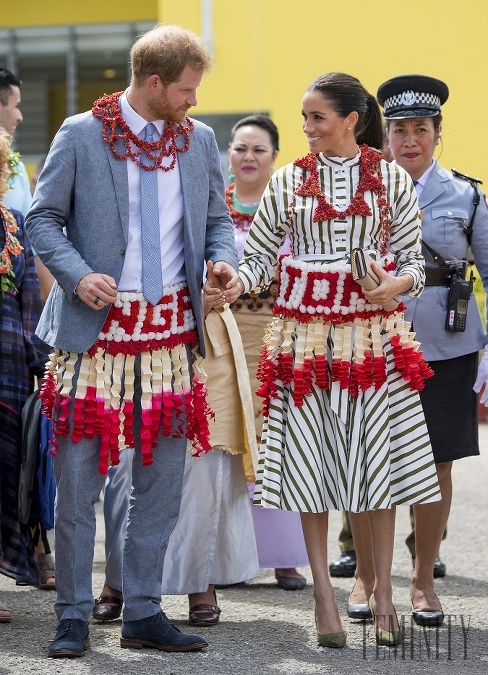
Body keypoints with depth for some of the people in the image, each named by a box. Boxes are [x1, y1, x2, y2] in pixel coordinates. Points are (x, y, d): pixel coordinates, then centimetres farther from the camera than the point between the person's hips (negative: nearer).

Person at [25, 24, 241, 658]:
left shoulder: (200, 139, 9)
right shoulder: (80, 135, -3)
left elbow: (216, 219, 17)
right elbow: (44, 218, 0)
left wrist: (223, 262, -4)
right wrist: (77, 274, -16)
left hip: (171, 331, 4)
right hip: (95, 328, -4)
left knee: (161, 482, 6)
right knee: (78, 481, -1)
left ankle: (143, 612, 15)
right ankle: (74, 616, 9)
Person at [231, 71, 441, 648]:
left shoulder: (392, 180, 3)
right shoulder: (290, 181, 4)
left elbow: (413, 262, 7)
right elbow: (259, 259, 3)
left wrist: (395, 285, -14)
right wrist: (229, 286, -16)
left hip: (372, 331, 0)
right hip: (306, 333, 1)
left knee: (377, 460, 0)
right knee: (311, 461, 0)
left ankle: (382, 593, 11)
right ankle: (324, 596, 8)